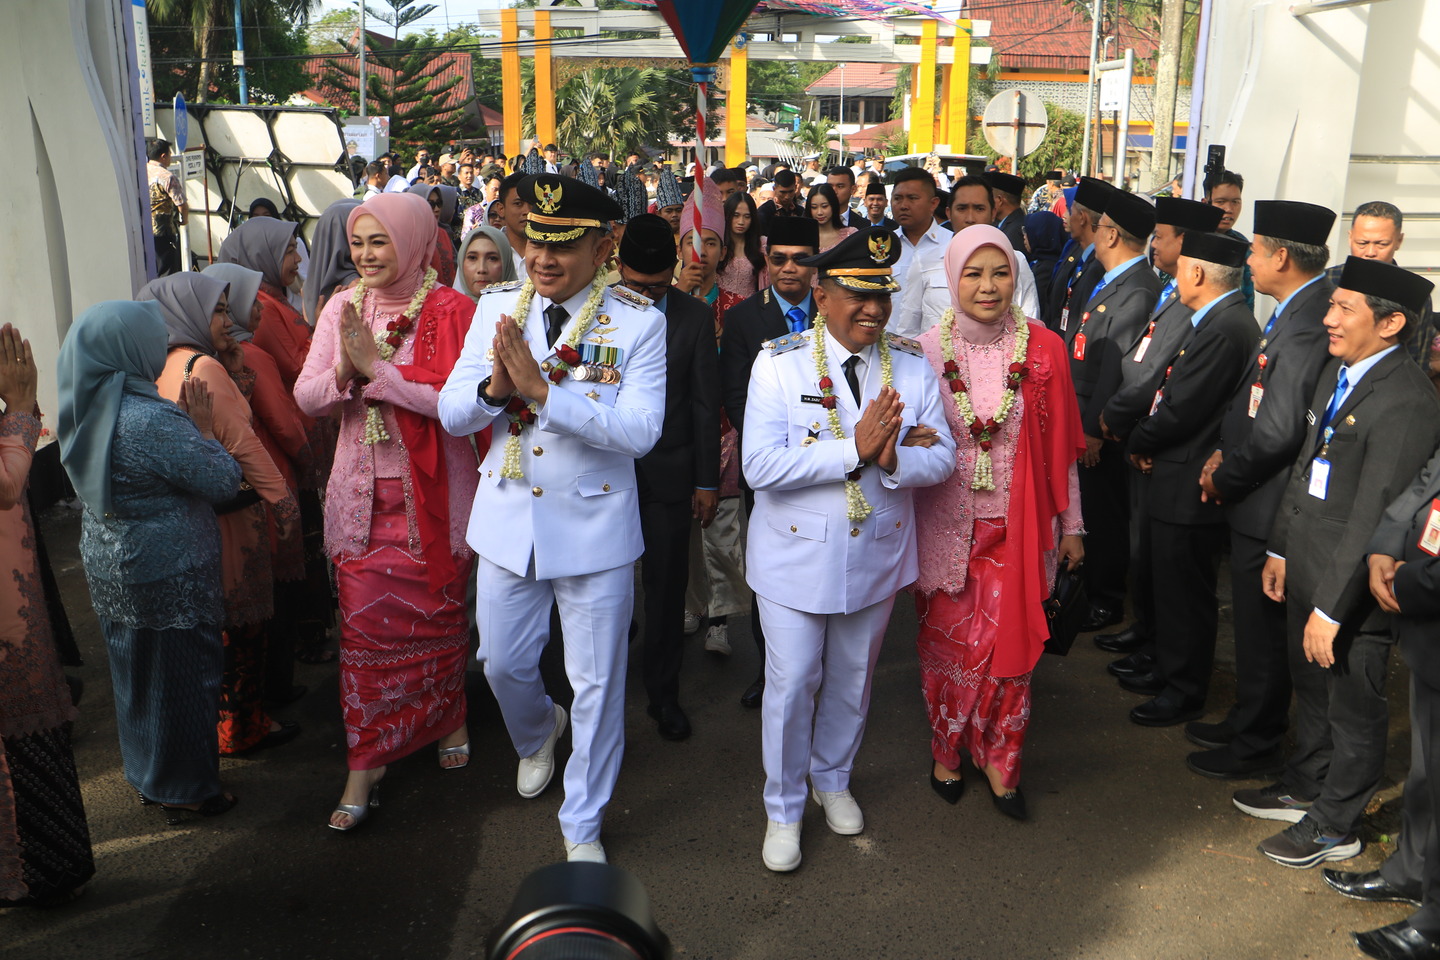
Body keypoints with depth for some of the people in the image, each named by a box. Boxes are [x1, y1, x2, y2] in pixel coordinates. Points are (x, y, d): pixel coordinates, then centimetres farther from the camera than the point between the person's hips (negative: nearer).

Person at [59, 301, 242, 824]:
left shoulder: (85, 413, -1)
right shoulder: (154, 421, -27)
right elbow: (223, 481, -20)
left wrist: (187, 427, 5)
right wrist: (204, 430, -7)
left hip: (108, 568, 8)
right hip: (170, 578, -8)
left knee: (135, 673, 22)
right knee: (181, 677, 8)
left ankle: (147, 774, 40)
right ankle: (186, 790, 23)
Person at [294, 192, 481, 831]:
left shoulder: (448, 310, -9)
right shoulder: (342, 308, 4)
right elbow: (305, 397, -1)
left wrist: (377, 366, -22)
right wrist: (344, 370, -22)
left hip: (432, 491, -3)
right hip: (362, 491, 3)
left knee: (437, 613, 11)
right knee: (363, 623, 4)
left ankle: (447, 718, 38)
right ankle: (366, 765, 14)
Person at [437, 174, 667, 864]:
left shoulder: (639, 321, -11)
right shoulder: (495, 308, 0)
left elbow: (640, 431, -22)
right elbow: (451, 414, -2)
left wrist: (542, 391, -31)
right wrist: (495, 387, -24)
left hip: (595, 525, -3)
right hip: (507, 520, 4)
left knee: (597, 683, 8)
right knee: (503, 664, 18)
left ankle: (582, 825, 30)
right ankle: (537, 734, 54)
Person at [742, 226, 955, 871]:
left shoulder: (912, 365, -3)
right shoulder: (778, 363, -13)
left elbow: (941, 458, -6)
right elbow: (760, 467, -22)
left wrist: (893, 459, -28)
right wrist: (855, 450, -29)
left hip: (877, 554, 3)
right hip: (796, 554, -3)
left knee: (852, 679, 19)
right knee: (791, 683, 5)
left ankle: (833, 779, 45)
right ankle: (783, 808, 28)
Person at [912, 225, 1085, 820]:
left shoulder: (1042, 348, -3)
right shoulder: (927, 351, -5)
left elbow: (1061, 445, 3)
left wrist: (1071, 524, 6)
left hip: (1015, 525, 0)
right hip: (944, 523, 0)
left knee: (1010, 643, 2)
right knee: (946, 642, 9)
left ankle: (998, 760, 23)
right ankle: (946, 751, 31)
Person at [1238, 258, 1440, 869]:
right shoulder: (1336, 371, 5)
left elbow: (1373, 516, -25)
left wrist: (1332, 609, -23)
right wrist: (1281, 549, 16)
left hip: (1354, 584, -8)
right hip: (1307, 566, 9)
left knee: (1353, 707, 11)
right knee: (1311, 688, 25)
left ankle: (1334, 826, 29)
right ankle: (1304, 787, 45)